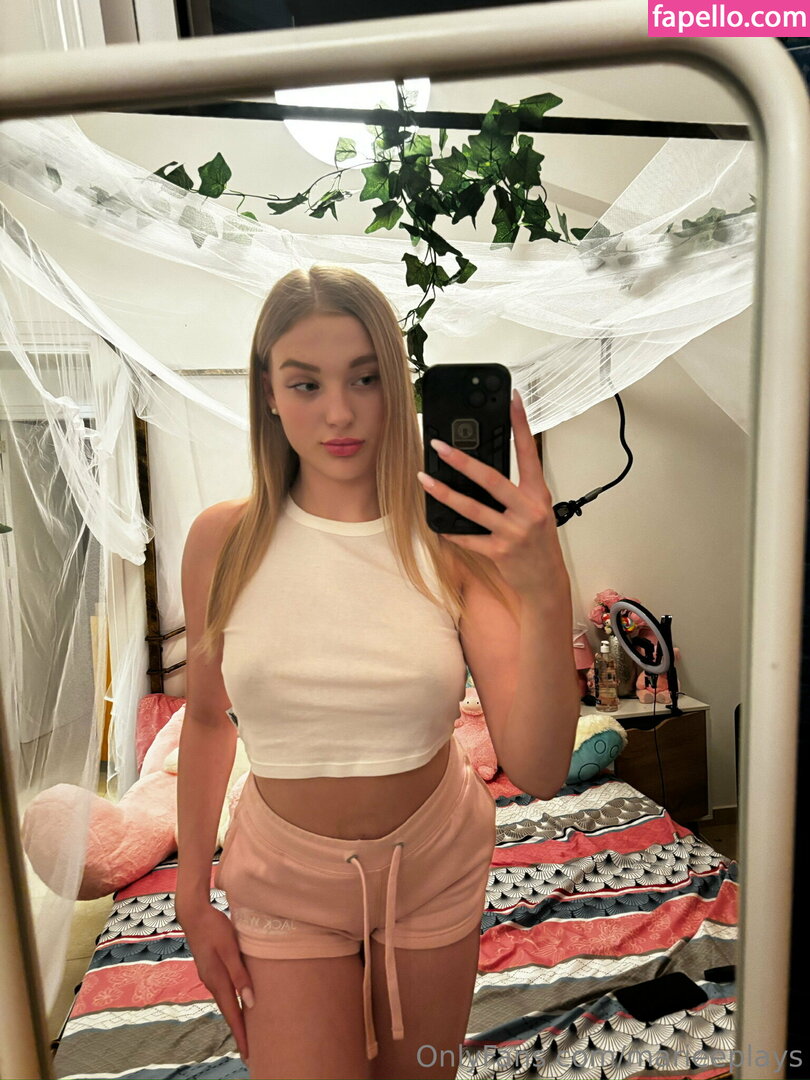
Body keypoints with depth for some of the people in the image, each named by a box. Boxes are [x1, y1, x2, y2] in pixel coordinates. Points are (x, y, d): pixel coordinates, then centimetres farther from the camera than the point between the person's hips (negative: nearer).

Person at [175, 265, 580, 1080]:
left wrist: (547, 594, -39)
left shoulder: (452, 539, -18)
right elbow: (207, 718, 0)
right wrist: (193, 899, 4)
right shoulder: (223, 541, -14)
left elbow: (538, 772, -24)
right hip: (285, 877, 0)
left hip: (435, 867, 1)